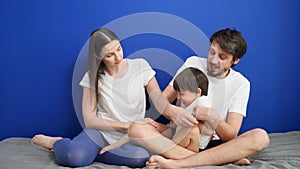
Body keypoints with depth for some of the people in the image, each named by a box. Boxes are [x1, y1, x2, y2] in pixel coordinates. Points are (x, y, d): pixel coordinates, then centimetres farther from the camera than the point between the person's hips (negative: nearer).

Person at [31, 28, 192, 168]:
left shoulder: (140, 66, -2)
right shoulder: (93, 77, -3)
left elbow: (158, 99, -9)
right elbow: (89, 120, -8)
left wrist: (172, 110, -34)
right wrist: (129, 124, -17)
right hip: (101, 131, -2)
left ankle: (90, 151, -8)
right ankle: (57, 142, 4)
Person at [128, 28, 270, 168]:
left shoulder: (241, 84, 0)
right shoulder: (193, 64, 2)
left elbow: (230, 136, -8)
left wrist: (212, 117, -29)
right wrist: (173, 114, -25)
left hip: (213, 144, 0)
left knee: (261, 137, -28)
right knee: (136, 129, -28)